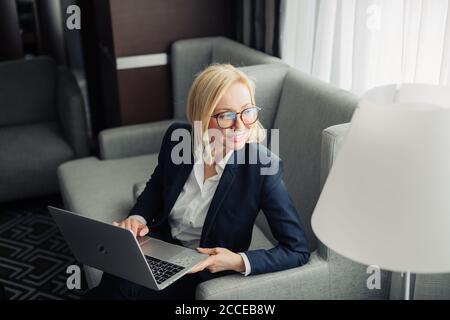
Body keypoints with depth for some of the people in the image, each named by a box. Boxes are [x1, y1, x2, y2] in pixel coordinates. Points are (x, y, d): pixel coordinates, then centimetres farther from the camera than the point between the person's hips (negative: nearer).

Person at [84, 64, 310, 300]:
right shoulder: (177, 137, -11)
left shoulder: (263, 167, -23)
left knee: (122, 288, -26)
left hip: (206, 267, -3)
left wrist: (240, 262, -29)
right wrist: (137, 218, -8)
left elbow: (298, 251, -18)